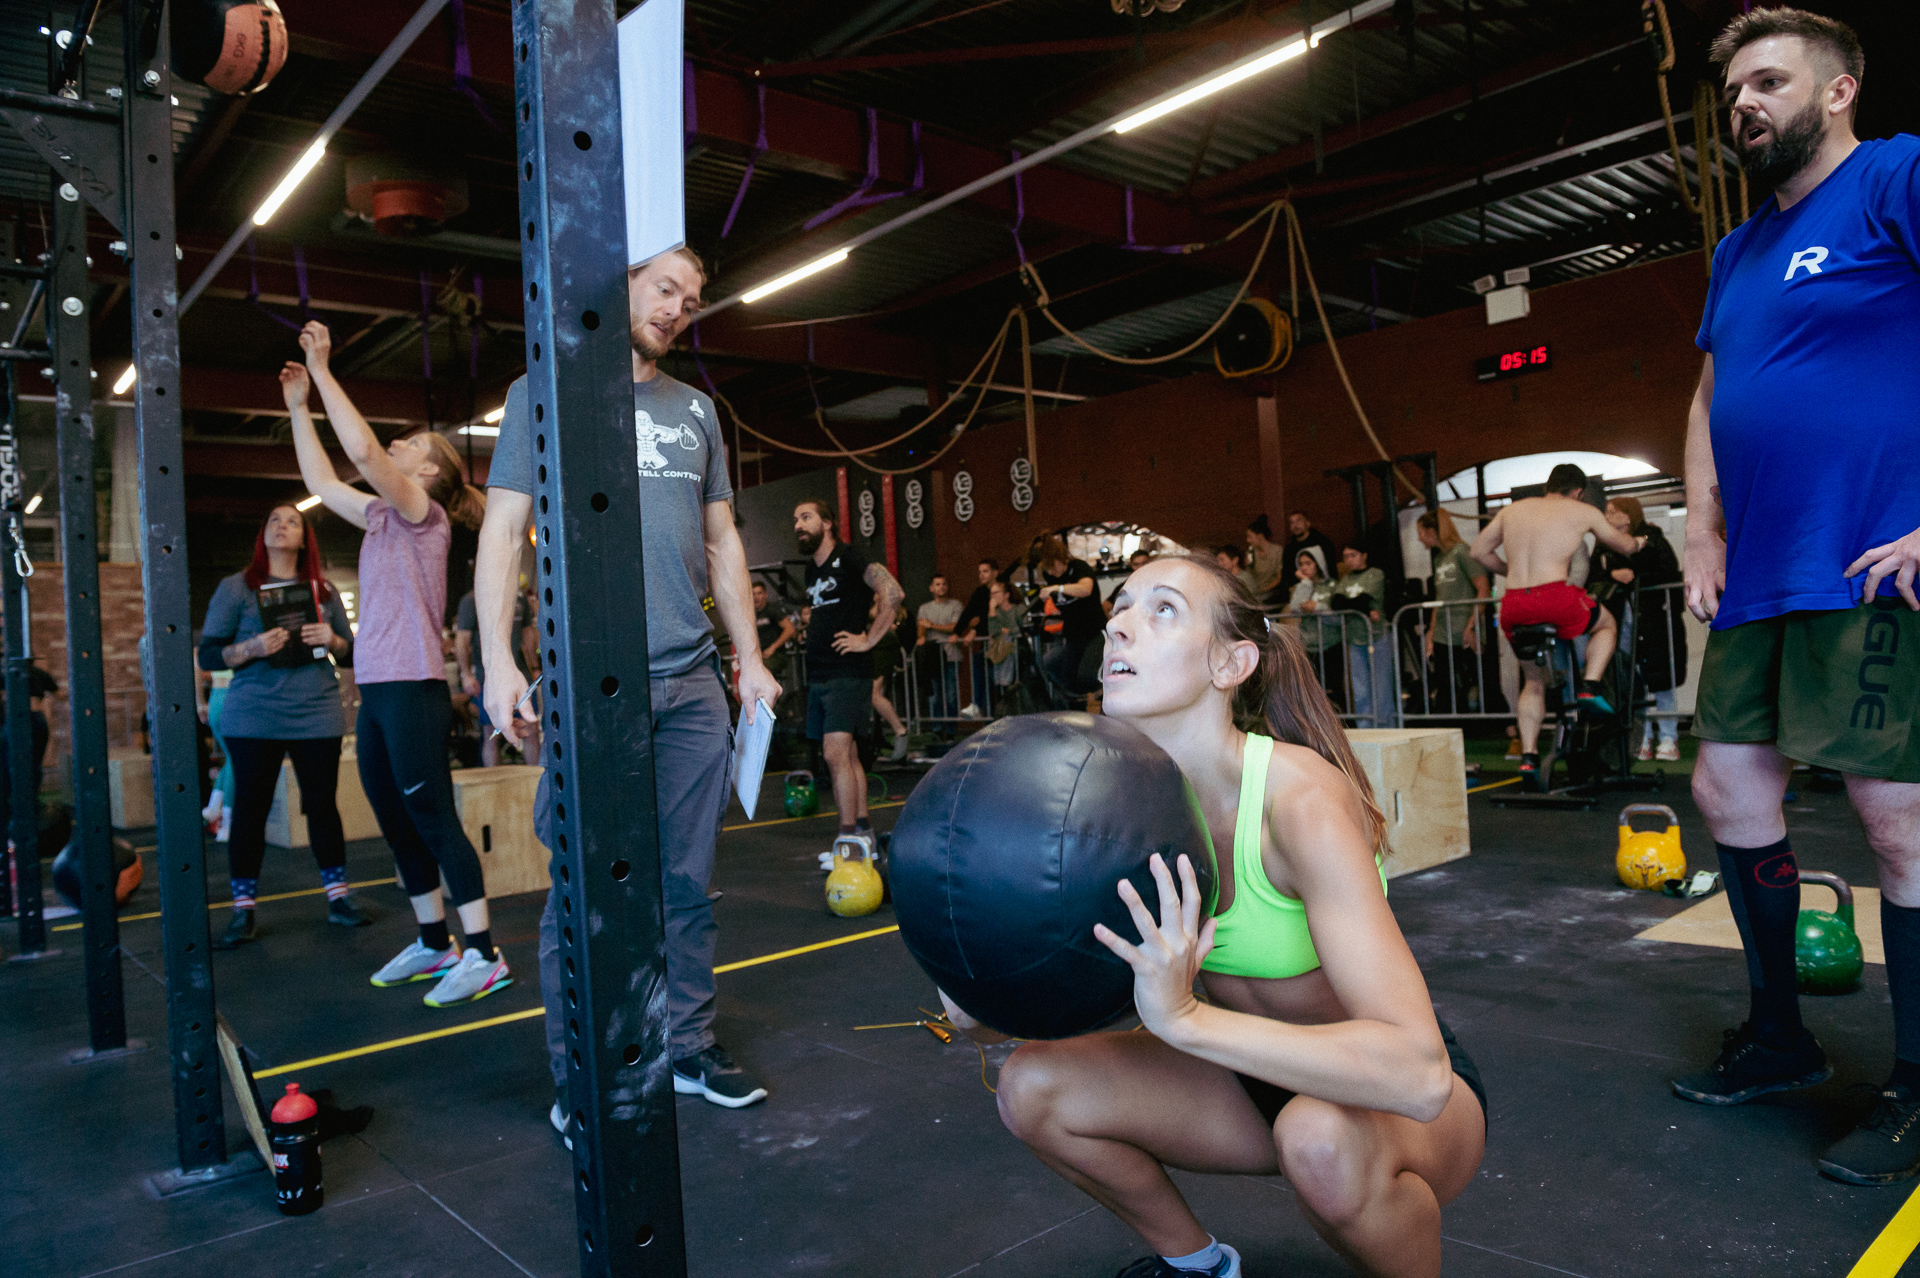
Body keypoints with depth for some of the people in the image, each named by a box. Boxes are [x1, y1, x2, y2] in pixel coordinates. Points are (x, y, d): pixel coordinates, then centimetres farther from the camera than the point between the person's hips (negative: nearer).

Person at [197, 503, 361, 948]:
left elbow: (351, 655, 15)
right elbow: (208, 655, 2)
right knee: (249, 808, -1)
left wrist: (332, 641, -7)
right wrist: (252, 648, -16)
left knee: (322, 804, 4)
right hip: (253, 717, -2)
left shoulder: (323, 591, 13)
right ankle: (243, 911, 7)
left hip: (317, 714, 2)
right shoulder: (235, 588, 6)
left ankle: (338, 898, 14)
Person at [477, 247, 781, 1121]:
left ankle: (688, 1048, 24)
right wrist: (498, 660, -9)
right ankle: (575, 1077, 14)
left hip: (693, 683, 4)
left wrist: (751, 657, 13)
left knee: (687, 882, 10)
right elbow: (503, 531, 1)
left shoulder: (695, 409, 18)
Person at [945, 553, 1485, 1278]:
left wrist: (1186, 1016, -46)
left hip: (1398, 1098, -5)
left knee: (1323, 1138, -37)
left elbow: (1418, 1070, -38)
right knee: (1031, 1087, -10)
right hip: (1262, 1081, 6)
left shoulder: (1299, 797, -29)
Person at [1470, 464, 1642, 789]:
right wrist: (1639, 541, 50)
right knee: (1607, 624, 29)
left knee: (1533, 681, 21)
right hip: (1556, 597, -4)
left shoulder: (1513, 509, 20)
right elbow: (1625, 546, 27)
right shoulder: (1582, 511, 13)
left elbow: (1478, 550, 21)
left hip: (1513, 605, 4)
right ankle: (1590, 686, 8)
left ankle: (1528, 757, 13)